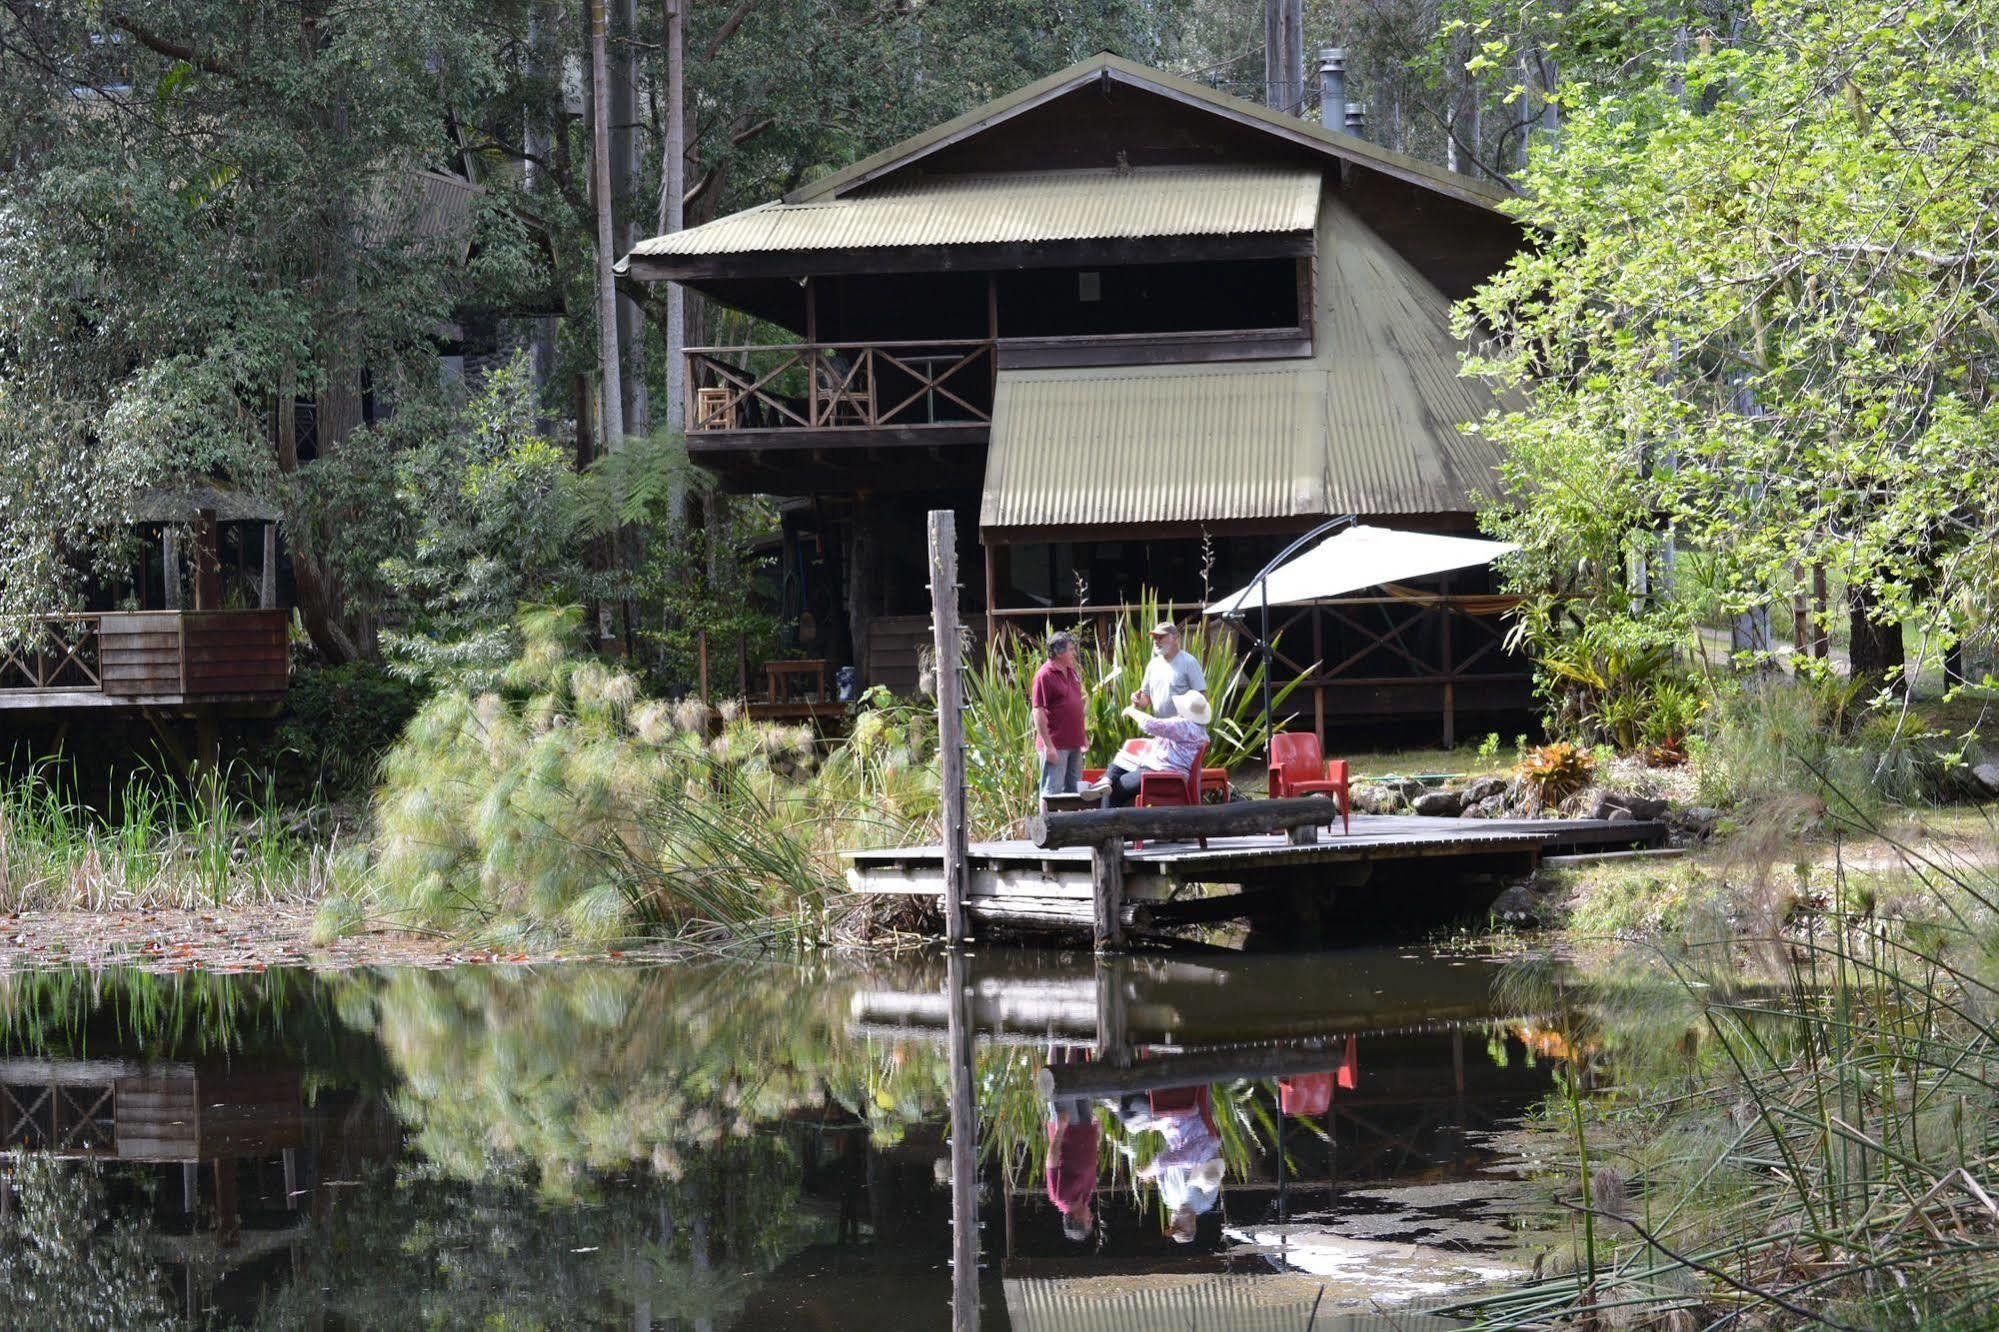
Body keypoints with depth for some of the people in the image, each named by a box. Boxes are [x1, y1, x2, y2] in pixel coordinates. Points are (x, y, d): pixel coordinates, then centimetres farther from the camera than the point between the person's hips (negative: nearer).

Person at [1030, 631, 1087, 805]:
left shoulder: (1071, 672, 12)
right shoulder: (1045, 675, -14)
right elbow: (1038, 712, -17)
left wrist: (1083, 735, 21)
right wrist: (1048, 745, -21)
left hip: (1074, 743, 9)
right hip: (1055, 745, -9)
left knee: (1073, 789, 15)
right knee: (1052, 791, -6)